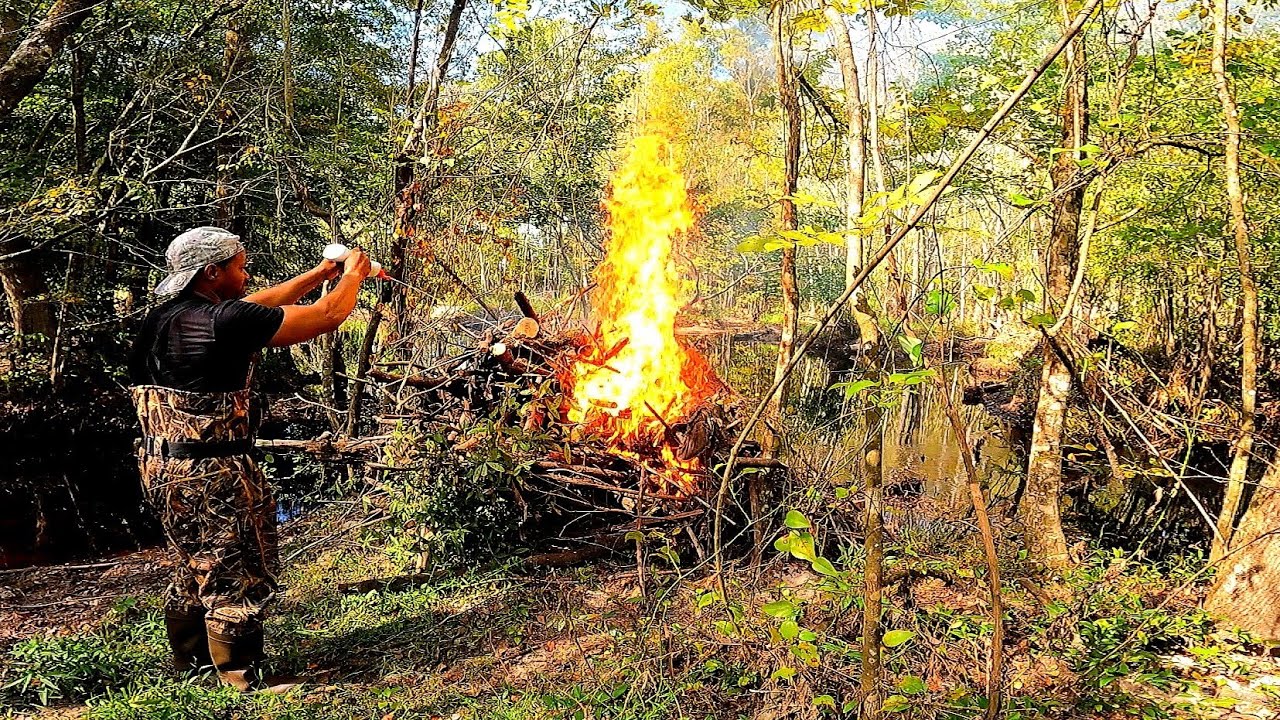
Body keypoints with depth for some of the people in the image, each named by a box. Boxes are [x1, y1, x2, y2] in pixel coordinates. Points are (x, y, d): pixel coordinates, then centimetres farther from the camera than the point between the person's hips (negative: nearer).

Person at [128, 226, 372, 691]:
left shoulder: (163, 317, 6)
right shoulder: (227, 320, -19)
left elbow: (258, 305, 19)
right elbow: (328, 316, -13)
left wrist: (321, 273, 21)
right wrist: (352, 274, 7)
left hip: (162, 469, 9)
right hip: (213, 475, -9)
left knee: (193, 574, 23)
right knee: (237, 580, 3)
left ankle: (190, 669, 38)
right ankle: (243, 687, 13)